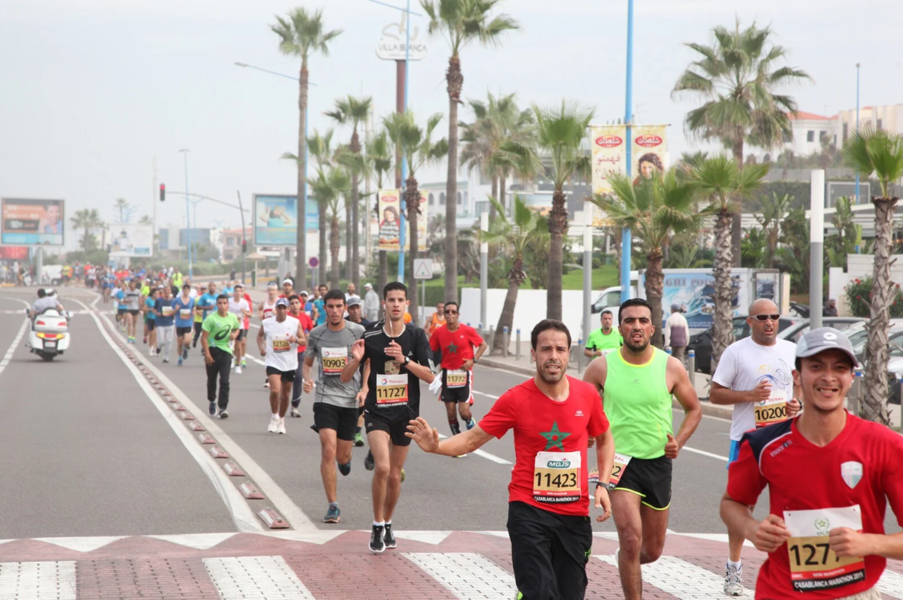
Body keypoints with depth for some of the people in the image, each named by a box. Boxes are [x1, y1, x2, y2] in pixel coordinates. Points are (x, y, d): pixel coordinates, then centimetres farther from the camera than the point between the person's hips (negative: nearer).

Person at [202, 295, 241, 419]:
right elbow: (204, 338, -13)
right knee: (212, 380, 13)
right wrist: (207, 354, -18)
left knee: (224, 381, -10)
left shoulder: (232, 317, 1)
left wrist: (234, 334, -1)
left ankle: (223, 407, -10)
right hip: (212, 350, -1)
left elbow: (237, 328, 23)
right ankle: (212, 400, 40)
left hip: (226, 351, 1)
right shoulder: (211, 319, -12)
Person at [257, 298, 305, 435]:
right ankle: (274, 417, 3)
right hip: (273, 363, -2)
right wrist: (261, 348, 1)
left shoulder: (295, 323, -3)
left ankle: (281, 420, 30)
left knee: (285, 394, 10)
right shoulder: (266, 323, -2)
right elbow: (260, 335, 17)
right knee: (275, 390, -19)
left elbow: (303, 340, 0)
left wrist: (296, 339, -22)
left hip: (290, 364, 2)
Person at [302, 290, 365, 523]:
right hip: (325, 398, 0)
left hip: (350, 400, 0)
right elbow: (307, 362, 14)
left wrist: (365, 389, -8)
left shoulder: (358, 332, -4)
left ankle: (345, 459, 49)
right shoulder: (316, 334, 1)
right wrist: (307, 379, -7)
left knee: (342, 456, 8)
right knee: (328, 451, -15)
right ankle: (333, 506, -6)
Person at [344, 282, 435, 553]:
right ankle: (377, 526, -5)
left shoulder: (416, 336, -3)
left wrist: (404, 360, -22)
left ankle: (387, 524, 33)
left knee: (395, 475, 10)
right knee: (382, 467, -21)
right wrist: (356, 359, -21)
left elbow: (429, 376, -9)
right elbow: (345, 377, -1)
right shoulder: (370, 336, -4)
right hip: (377, 411, -2)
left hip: (406, 413, 2)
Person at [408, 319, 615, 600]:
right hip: (529, 511, -3)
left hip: (575, 513, 3)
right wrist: (436, 446, -23)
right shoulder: (515, 399, -9)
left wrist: (603, 485, 3)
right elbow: (472, 439, -4)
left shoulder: (587, 394, -1)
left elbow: (604, 440, 16)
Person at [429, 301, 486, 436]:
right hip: (447, 374, 2)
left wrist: (473, 360, -10)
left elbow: (483, 345, 3)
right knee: (451, 412, 4)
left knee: (464, 411, -9)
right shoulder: (438, 332, -2)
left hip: (464, 373, -2)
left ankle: (471, 424, 25)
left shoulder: (467, 331, -8)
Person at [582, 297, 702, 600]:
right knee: (631, 538, -19)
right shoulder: (601, 367, -7)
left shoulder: (671, 367, -5)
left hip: (658, 462, 2)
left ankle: (626, 563, 49)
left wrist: (678, 442, -7)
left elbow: (694, 409, 9)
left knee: (652, 550, 15)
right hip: (619, 461, -2)